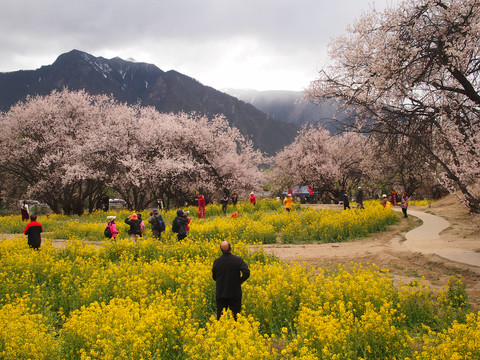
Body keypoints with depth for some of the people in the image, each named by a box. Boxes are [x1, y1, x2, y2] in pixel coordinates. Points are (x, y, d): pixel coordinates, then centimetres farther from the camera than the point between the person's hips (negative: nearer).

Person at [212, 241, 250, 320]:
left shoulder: (216, 262, -9)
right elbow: (246, 273, -21)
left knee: (220, 317, 12)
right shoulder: (238, 260, -14)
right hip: (235, 294, -1)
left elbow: (214, 277, 3)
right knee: (235, 316, 11)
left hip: (220, 295, 1)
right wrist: (240, 281, -4)